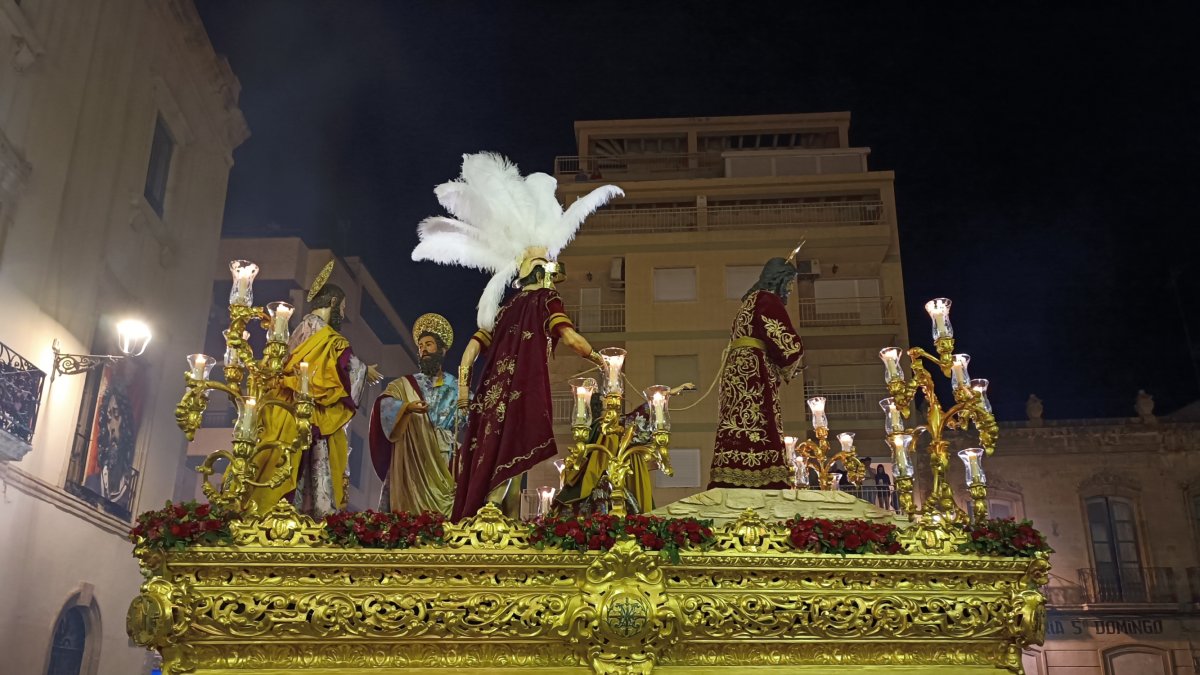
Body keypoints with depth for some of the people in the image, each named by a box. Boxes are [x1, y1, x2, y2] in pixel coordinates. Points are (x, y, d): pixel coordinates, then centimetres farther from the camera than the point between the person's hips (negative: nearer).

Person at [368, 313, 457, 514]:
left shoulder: (457, 388, 13)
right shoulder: (403, 385, 9)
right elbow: (385, 405, -11)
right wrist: (407, 407, -30)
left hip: (444, 466, 1)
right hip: (411, 466, -1)